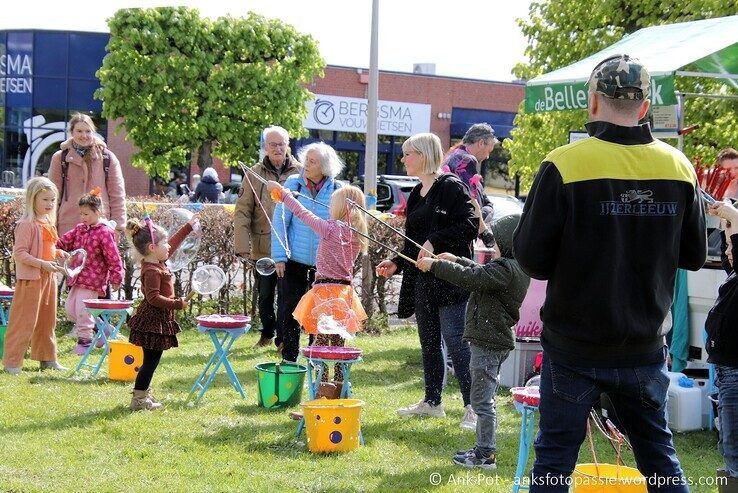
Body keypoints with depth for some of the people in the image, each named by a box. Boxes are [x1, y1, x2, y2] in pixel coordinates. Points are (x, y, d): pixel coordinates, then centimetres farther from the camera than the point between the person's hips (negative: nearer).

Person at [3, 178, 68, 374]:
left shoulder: (49, 222, 12)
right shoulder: (27, 224, -16)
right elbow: (19, 253, -21)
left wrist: (60, 254, 6)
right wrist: (42, 264, -27)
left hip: (48, 277, 9)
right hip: (30, 278, -9)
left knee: (47, 320, 17)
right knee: (24, 321, -5)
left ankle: (47, 358, 28)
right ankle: (12, 361, 2)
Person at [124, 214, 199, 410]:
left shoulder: (158, 262, 7)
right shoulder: (151, 271, -22)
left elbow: (174, 243, 21)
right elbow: (153, 298, -27)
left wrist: (188, 227, 26)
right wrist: (177, 304, -25)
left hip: (158, 320, 10)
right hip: (153, 321, -10)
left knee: (152, 359, 17)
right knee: (151, 360, -4)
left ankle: (143, 392, 26)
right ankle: (138, 399, 1)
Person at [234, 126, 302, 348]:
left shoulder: (299, 173, -1)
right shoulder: (254, 174, 2)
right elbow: (242, 212, 0)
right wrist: (242, 246, -8)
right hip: (263, 248, 2)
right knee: (264, 295, 15)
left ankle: (284, 338, 15)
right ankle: (267, 333, 33)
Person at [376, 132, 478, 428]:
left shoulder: (451, 187, -9)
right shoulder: (417, 194, 18)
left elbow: (470, 225, -18)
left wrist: (435, 242, -22)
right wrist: (396, 264, 13)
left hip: (449, 278, -9)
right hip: (421, 279, 9)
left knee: (455, 340, -11)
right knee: (428, 342, 15)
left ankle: (472, 406, -8)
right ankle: (432, 402, 25)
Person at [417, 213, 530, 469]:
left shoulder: (505, 269, -20)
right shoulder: (516, 268, 12)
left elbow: (470, 278, -25)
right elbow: (481, 273, 26)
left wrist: (435, 265, -17)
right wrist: (455, 260, 29)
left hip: (488, 343, -11)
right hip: (497, 340, 11)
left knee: (482, 400, -4)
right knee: (484, 399, 17)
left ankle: (486, 453, 1)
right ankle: (484, 448, 24)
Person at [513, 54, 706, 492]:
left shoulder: (564, 165, -15)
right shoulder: (678, 166, -3)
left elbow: (533, 261, -12)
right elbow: (695, 256, 7)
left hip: (574, 347, -3)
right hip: (644, 349, 4)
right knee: (659, 453, 18)